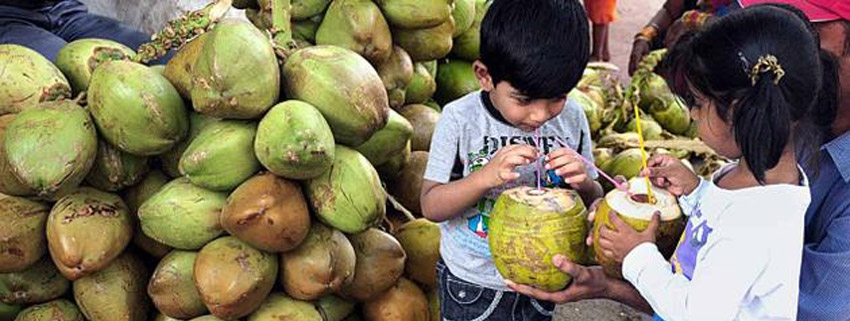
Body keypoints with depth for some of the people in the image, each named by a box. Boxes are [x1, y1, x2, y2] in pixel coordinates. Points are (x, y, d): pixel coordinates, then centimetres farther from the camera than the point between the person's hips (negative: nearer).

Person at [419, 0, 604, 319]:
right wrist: (485, 177, -33)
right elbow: (431, 206, -17)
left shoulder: (571, 118, -10)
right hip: (471, 284, -2)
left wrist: (584, 183, -23)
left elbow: (593, 204, 0)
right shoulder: (460, 119, -19)